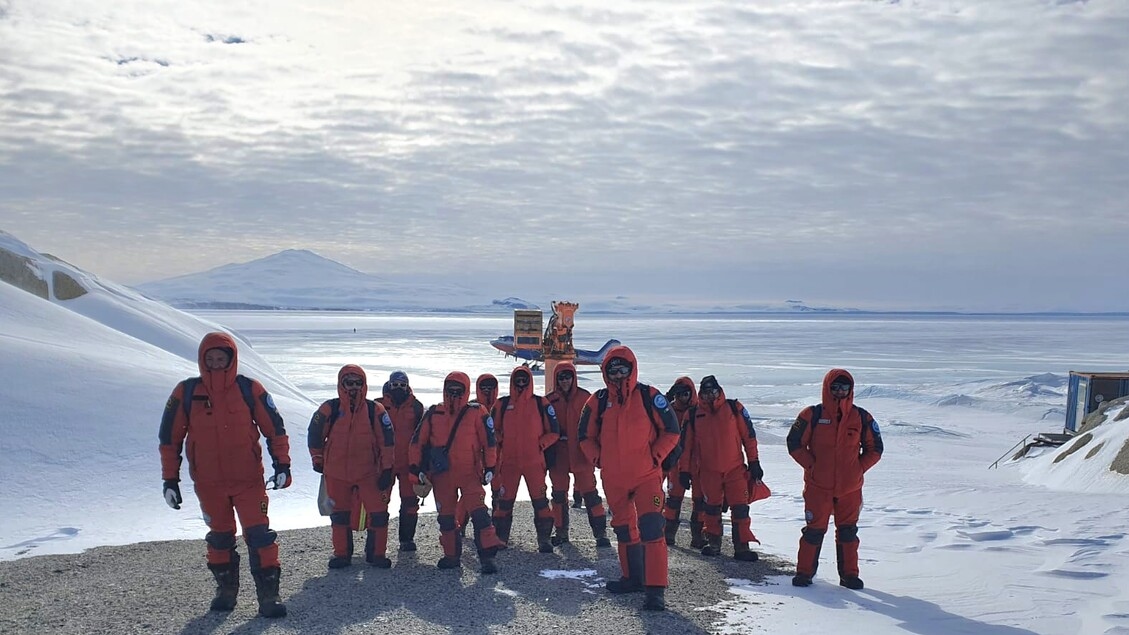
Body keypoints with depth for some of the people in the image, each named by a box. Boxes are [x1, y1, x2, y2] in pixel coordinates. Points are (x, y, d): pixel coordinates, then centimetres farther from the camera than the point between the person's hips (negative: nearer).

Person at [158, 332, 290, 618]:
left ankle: (268, 594, -2)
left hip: (249, 479, -2)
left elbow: (275, 429, 0)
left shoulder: (250, 390, -6)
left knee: (259, 535, -8)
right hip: (209, 483, 2)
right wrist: (170, 479, 2)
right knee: (219, 537, 14)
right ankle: (226, 589, 30)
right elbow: (170, 438, 4)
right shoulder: (186, 393, -3)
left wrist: (282, 464, -8)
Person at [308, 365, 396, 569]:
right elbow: (315, 435, 9)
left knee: (378, 512, -3)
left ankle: (376, 553, 12)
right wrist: (318, 459, 15)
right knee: (340, 514, 10)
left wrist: (387, 469, -3)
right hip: (337, 473, 1)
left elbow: (387, 440, -2)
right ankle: (342, 554, 24)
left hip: (369, 472, -1)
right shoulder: (329, 410, -5)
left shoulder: (375, 410, -5)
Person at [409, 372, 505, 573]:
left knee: (479, 512, -14)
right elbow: (418, 441, 9)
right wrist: (416, 469, 4)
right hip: (442, 474, 3)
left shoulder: (477, 413, -2)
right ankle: (452, 555, 23)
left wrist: (490, 468, -3)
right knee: (446, 516, 10)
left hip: (470, 473, -3)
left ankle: (487, 556, -11)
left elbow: (489, 441, 0)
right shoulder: (433, 414, 5)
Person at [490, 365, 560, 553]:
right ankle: (500, 539, 16)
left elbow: (554, 431, 5)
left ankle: (544, 540, 5)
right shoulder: (502, 404, 5)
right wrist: (500, 444, 1)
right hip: (508, 462, 1)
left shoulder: (541, 404, 1)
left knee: (540, 501, -3)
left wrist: (540, 445, -6)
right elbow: (493, 430, 14)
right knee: (504, 501, 5)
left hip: (534, 461, -1)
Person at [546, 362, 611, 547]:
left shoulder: (585, 397, 1)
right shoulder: (549, 400, 4)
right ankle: (561, 532, 20)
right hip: (558, 455, 2)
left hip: (581, 454, -2)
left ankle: (600, 532, 0)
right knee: (559, 494, 10)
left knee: (590, 492, -3)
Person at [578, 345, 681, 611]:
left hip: (647, 475, -4)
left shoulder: (649, 397, -6)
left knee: (651, 527, -15)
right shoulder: (598, 401, 2)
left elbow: (671, 430, 0)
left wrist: (656, 456, -7)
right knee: (623, 529, 16)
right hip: (613, 478, 4)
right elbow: (585, 435, 13)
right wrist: (598, 458, 1)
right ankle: (633, 577, 33)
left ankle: (655, 589, -13)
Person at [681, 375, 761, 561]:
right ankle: (713, 544, 23)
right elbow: (686, 443, 8)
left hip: (735, 468, -1)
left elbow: (749, 436, 2)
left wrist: (754, 462, 1)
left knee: (740, 508, -4)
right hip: (708, 471, 1)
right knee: (711, 509, 9)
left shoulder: (734, 408, -1)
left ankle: (742, 547, 2)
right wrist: (684, 469, 7)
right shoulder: (693, 414, 3)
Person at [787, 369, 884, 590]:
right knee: (814, 530, 2)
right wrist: (811, 465, -8)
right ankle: (804, 571, 14)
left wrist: (859, 468, -3)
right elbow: (794, 443, -1)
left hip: (850, 487, 2)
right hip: (818, 486, -2)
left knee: (848, 531, 10)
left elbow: (875, 449, 9)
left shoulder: (861, 418, 1)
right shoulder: (812, 415, -5)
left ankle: (849, 574, 20)